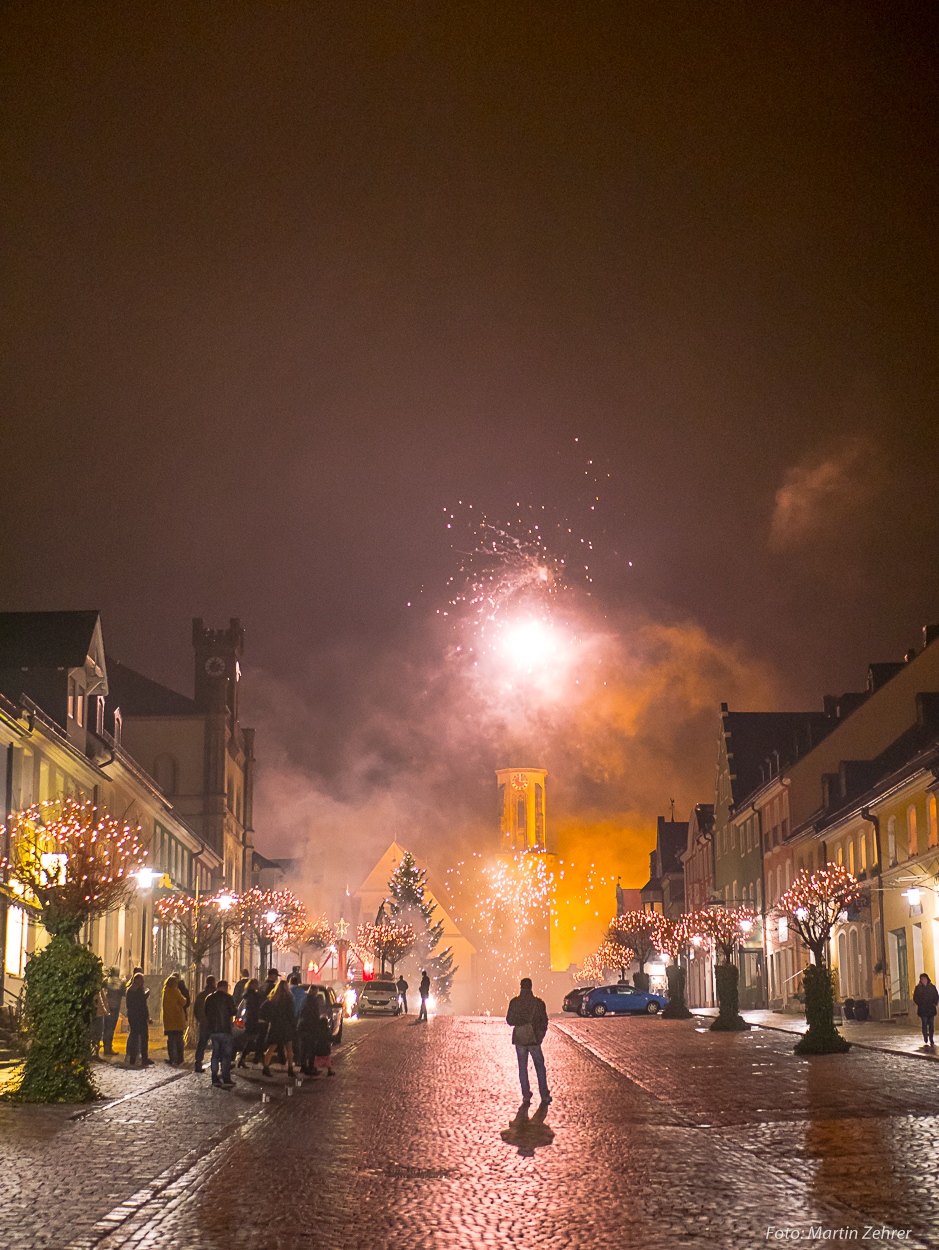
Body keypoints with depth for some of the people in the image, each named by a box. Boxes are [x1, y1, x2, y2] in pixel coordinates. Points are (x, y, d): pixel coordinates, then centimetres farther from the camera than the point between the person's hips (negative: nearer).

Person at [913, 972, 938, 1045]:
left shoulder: (932, 987, 7)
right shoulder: (918, 988, 2)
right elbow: (915, 998, 3)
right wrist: (919, 1004, -7)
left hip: (931, 1009, 2)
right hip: (923, 1010, -2)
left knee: (931, 1025, 4)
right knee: (924, 1025, -7)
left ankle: (931, 1040, 13)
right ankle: (925, 1041, 1)